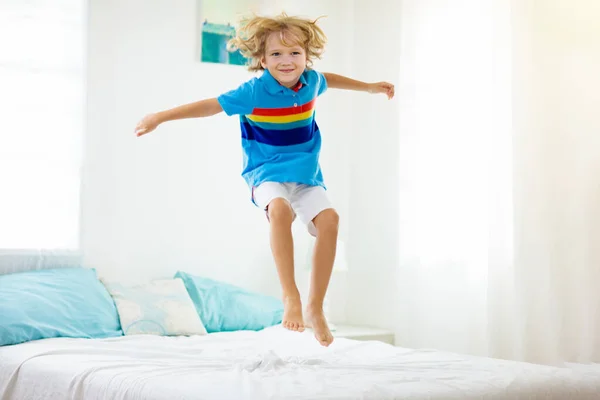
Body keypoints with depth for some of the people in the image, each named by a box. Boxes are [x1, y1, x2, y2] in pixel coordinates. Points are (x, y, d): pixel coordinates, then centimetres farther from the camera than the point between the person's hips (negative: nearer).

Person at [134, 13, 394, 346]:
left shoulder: (311, 81, 1)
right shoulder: (254, 92, -13)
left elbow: (329, 79, 25)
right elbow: (211, 105, -10)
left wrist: (369, 87, 37)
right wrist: (160, 117, -14)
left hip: (306, 175, 4)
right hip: (267, 174, -4)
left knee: (329, 218, -22)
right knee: (279, 208, -37)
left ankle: (315, 308, -12)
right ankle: (290, 296, -28)